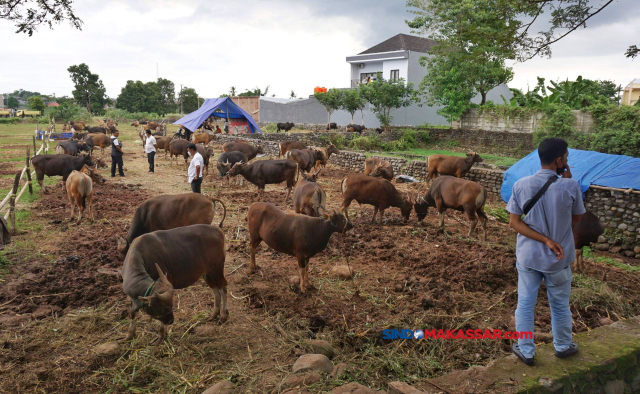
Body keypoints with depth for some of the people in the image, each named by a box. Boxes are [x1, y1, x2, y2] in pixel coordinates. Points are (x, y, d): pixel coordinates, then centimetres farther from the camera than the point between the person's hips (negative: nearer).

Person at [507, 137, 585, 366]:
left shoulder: (521, 185, -11)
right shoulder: (570, 186, -17)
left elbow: (514, 222, -12)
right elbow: (576, 218, -1)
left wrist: (545, 240, -13)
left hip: (528, 257, 1)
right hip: (558, 260, -1)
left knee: (525, 305, 14)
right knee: (560, 306, 20)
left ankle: (526, 352, 26)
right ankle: (563, 347, 41)